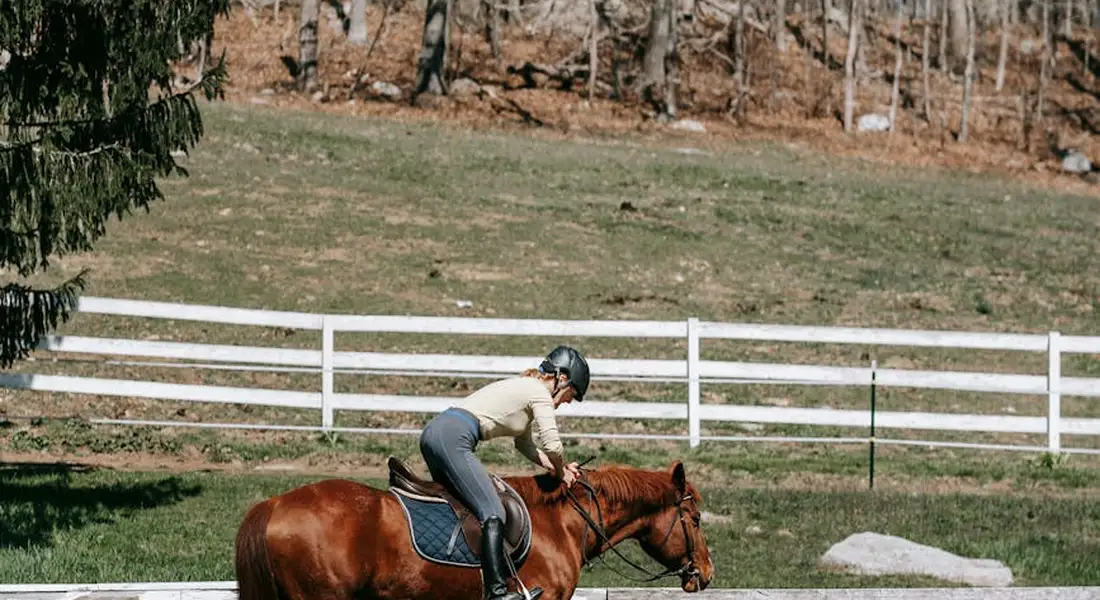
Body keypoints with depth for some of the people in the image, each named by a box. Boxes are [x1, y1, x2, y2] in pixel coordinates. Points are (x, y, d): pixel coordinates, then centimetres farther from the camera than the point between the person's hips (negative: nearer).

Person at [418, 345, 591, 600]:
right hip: (453, 439, -10)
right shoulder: (540, 393, 0)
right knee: (493, 514, -13)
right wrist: (562, 472, 13)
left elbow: (525, 443, 36)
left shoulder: (524, 388, 28)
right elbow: (552, 446, -6)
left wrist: (558, 468, 28)